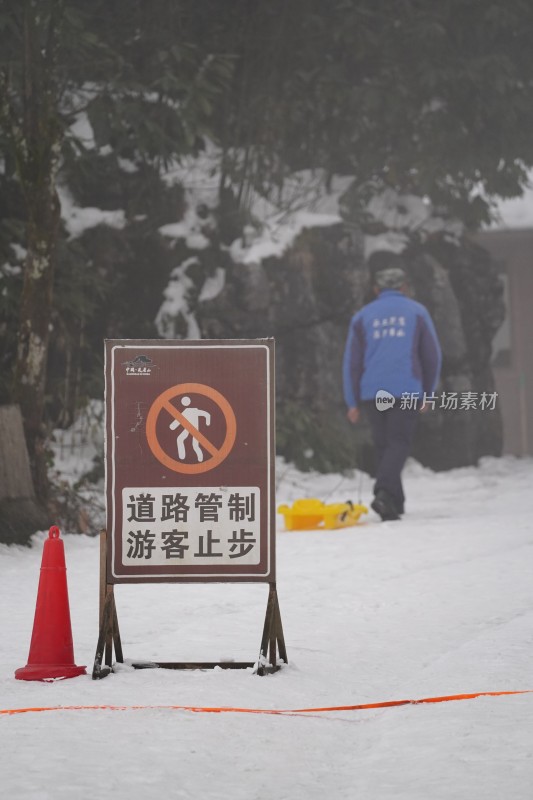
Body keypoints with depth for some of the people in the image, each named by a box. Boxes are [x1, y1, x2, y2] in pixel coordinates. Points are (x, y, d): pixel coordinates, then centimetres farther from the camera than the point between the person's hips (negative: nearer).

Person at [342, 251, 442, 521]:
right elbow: (432, 356, 9)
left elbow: (351, 362, 8)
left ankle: (394, 504, 12)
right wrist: (427, 393, 19)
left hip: (371, 393, 2)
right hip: (406, 391, -2)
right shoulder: (417, 312, 7)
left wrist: (352, 402, 11)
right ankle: (384, 491, -26)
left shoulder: (363, 316, 9)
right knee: (399, 442, -3)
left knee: (383, 445, 11)